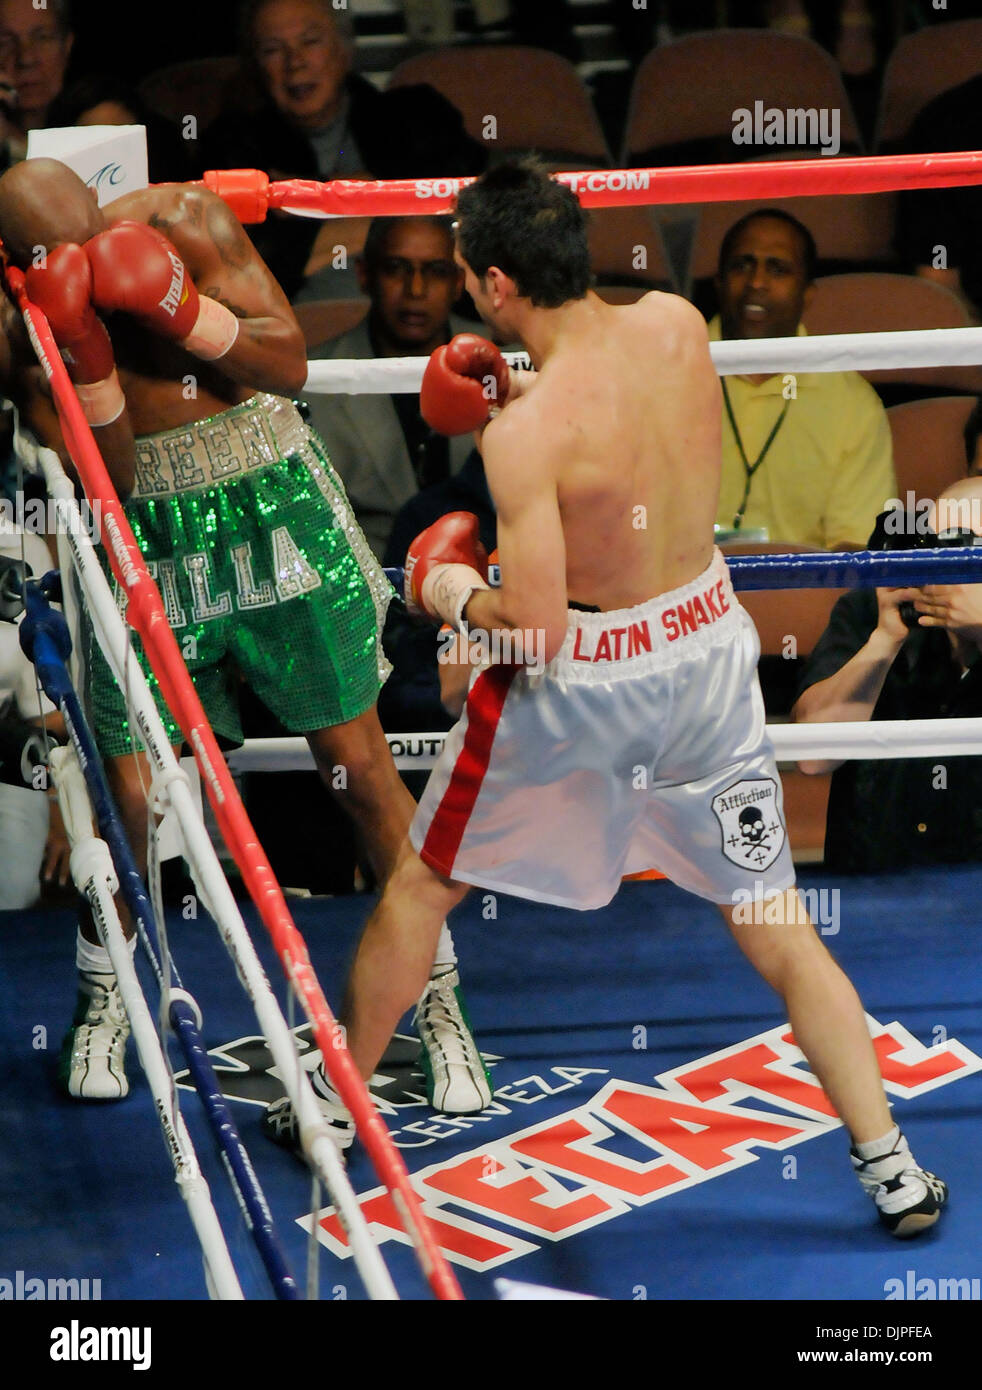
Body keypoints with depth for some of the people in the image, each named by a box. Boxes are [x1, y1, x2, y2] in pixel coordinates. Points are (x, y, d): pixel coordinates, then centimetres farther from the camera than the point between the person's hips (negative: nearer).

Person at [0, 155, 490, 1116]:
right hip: (150, 540, 0)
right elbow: (102, 482, -13)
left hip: (272, 506, 0)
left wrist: (174, 308, -25)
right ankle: (102, 999, 28)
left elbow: (289, 362, -10)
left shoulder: (181, 220, -13)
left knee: (361, 767, 3)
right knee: (131, 791, -1)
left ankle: (440, 1007, 17)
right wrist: (85, 353, -28)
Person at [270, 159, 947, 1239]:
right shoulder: (675, 324, -8)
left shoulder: (525, 434, -25)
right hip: (707, 641, 5)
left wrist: (451, 593, -6)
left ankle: (338, 1103, 35)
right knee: (775, 926, 13)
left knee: (419, 884, 19)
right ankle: (892, 1169, 12)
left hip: (582, 680, -5)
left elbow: (534, 625, -25)